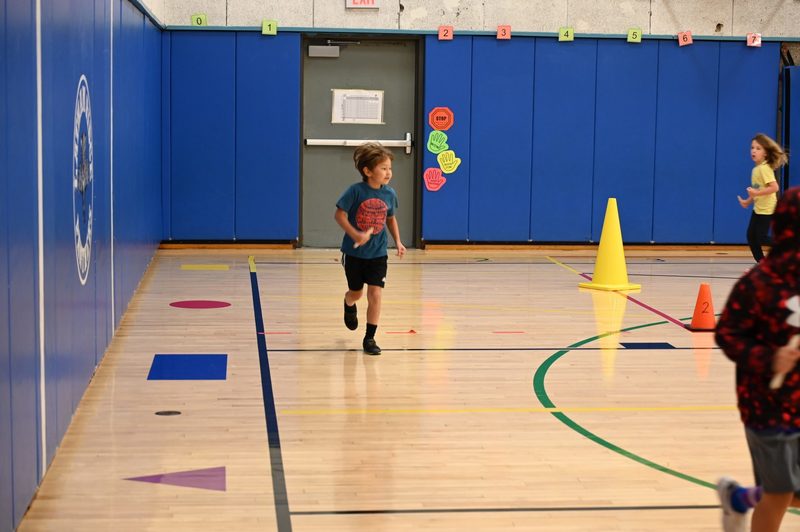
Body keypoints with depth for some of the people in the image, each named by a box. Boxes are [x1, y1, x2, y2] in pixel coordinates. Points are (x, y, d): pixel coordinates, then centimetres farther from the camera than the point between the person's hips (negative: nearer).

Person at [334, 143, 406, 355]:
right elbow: (339, 214, -14)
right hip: (354, 252, -2)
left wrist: (397, 241, 2)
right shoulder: (356, 191, -18)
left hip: (377, 253, 2)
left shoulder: (389, 194, -5)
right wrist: (355, 235, -24)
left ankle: (369, 338, 4)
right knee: (356, 293, 16)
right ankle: (349, 306, 54)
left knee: (375, 294, -9)